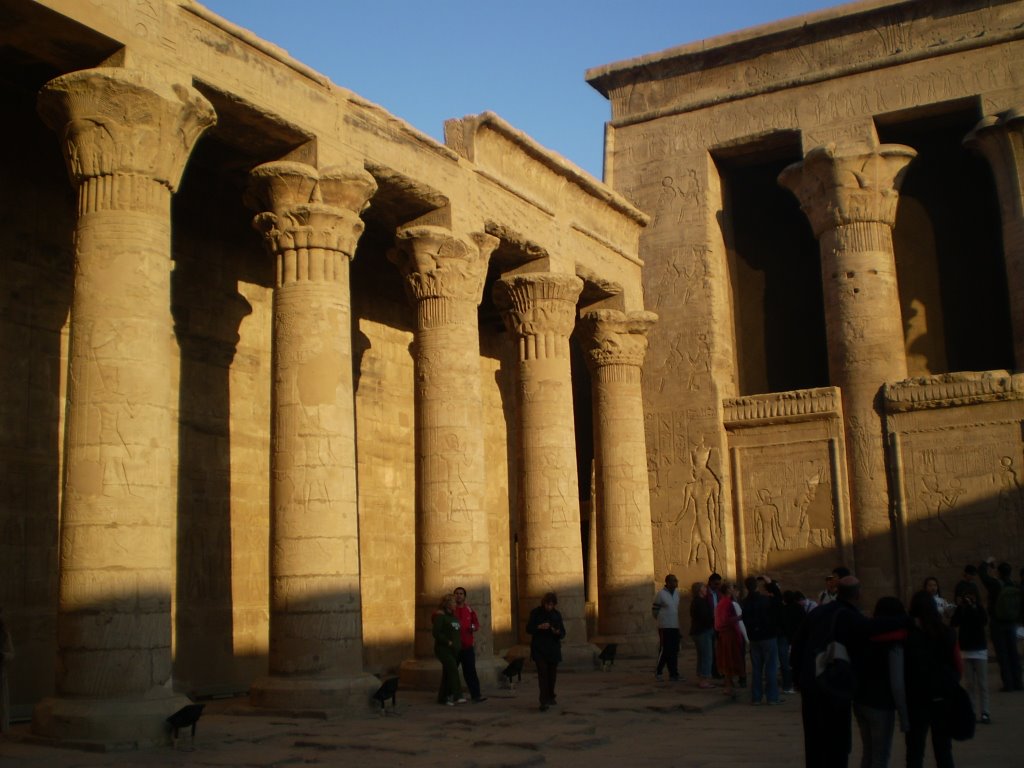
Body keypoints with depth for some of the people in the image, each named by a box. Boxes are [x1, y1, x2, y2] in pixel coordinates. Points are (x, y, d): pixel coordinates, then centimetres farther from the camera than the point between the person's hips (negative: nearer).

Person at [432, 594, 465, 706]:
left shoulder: (454, 617, 17)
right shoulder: (440, 616, -7)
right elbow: (436, 633, -15)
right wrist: (448, 642, -18)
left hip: (454, 649, 8)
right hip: (443, 649, -8)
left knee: (447, 673, 9)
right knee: (453, 669, -22)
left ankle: (442, 698, 16)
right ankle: (457, 696, -29)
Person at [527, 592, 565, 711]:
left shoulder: (557, 614, 6)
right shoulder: (535, 613, -1)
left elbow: (563, 633, 7)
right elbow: (528, 629, -3)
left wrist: (558, 632, -17)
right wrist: (539, 627, -21)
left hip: (553, 649, 3)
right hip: (539, 649, -3)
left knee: (552, 674, 7)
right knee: (543, 674, -13)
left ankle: (550, 697, 26)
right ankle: (544, 702, -18)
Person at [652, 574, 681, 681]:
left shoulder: (677, 593, 10)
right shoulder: (661, 594, -11)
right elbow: (654, 609, -3)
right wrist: (661, 620, 6)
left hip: (675, 626, 7)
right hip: (665, 627, -7)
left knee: (674, 651, 7)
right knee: (666, 650, -6)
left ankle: (673, 673, 11)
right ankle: (658, 671, 8)